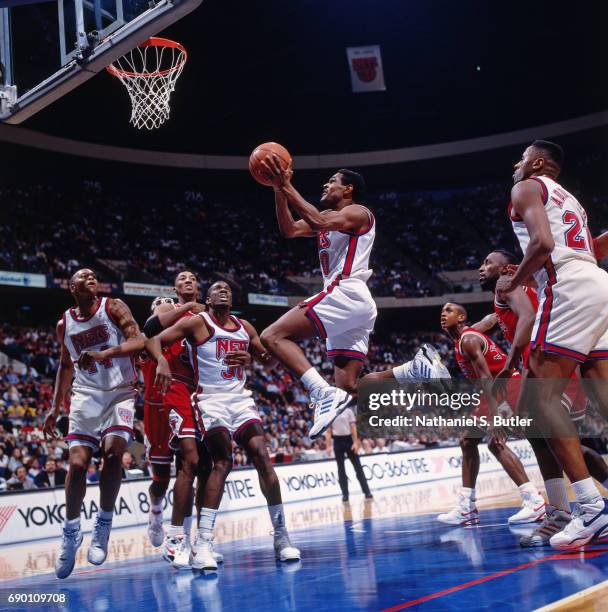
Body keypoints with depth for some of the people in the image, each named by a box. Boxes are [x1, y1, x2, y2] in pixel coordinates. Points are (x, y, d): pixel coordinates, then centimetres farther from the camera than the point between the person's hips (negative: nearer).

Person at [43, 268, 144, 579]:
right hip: (85, 396, 3)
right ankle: (70, 533, 5)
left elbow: (138, 341, -16)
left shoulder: (113, 307, -3)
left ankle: (103, 525, -8)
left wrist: (102, 354, -31)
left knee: (113, 453, -22)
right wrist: (55, 407, 16)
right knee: (77, 463, -9)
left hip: (119, 393, -2)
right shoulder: (64, 324, 8)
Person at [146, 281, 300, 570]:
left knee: (262, 457, -9)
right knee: (222, 463, -21)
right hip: (212, 400, -5)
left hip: (241, 399, 5)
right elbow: (153, 340, -6)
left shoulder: (245, 327, 15)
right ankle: (202, 543, -23)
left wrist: (251, 357, 1)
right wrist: (161, 360, -28)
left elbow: (269, 359, 24)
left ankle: (281, 537, -2)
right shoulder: (197, 323, -1)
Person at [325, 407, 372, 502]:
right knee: (341, 468, 3)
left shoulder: (348, 411, 1)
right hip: (337, 441, 1)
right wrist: (328, 445, -2)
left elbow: (353, 427, -1)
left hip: (348, 439, -1)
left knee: (357, 466, 0)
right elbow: (328, 430, 5)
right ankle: (345, 494, 6)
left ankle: (367, 491, 4)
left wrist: (355, 442, -8)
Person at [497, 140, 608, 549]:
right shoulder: (571, 201, 32)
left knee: (543, 397, -8)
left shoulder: (527, 188, 6)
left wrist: (513, 283, 2)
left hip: (568, 288, -9)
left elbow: (543, 243, -12)